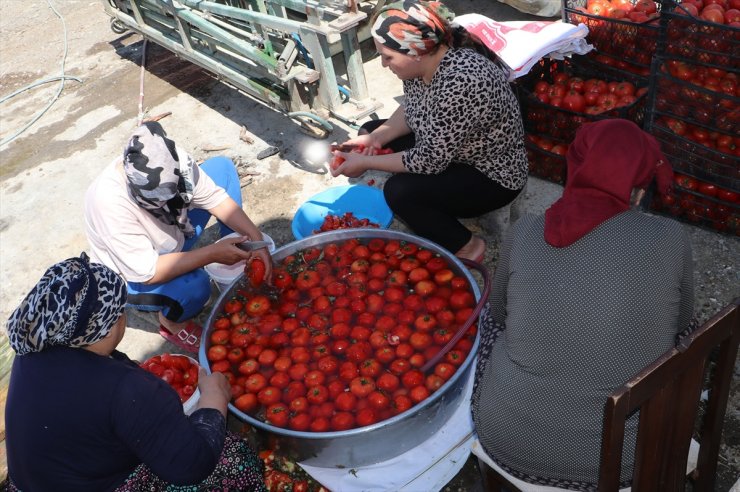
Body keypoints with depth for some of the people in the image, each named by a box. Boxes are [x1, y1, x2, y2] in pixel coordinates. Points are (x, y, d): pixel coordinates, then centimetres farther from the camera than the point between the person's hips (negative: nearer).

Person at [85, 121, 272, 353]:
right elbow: (148, 273, -37)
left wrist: (256, 239, -26)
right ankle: (171, 321, -2)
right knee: (194, 285, -38)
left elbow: (215, 198, -15)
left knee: (221, 166, -5)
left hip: (174, 238, 6)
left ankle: (238, 260, 5)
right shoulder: (109, 203, -41)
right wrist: (212, 253, -36)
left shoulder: (170, 164, -26)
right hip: (134, 278, -6)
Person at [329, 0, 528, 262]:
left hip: (491, 176, -9)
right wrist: (375, 138, -10)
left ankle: (466, 247, -2)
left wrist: (366, 163, -21)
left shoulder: (461, 83, -36)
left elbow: (430, 160, -30)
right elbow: (410, 111, 6)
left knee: (400, 191, -27)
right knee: (370, 130, 7)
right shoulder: (423, 58, -11)